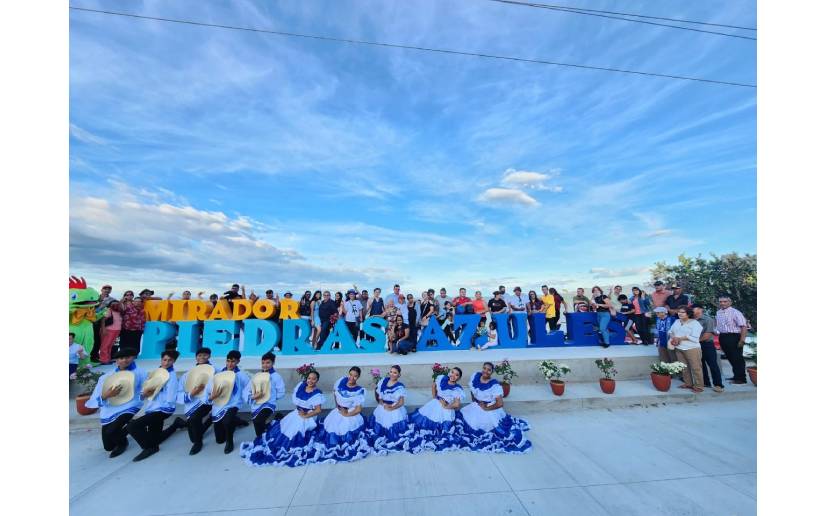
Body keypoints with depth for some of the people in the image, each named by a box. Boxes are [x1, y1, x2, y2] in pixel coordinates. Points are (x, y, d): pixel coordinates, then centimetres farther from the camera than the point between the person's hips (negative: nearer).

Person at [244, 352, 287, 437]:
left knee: (258, 420, -25)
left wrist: (271, 397, -10)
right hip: (256, 405, 5)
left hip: (268, 404, -5)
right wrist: (253, 396, -13)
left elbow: (282, 392, -5)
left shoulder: (276, 376, -4)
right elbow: (246, 390, 4)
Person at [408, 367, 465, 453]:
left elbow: (457, 405, -23)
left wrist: (446, 406, -14)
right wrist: (434, 396, 6)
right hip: (435, 403, 4)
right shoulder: (441, 378, -4)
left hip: (446, 410, -4)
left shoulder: (458, 390, -16)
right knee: (420, 417, 0)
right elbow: (434, 385, 13)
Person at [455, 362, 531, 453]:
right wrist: (474, 401, 5)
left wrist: (486, 408, -19)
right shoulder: (476, 376, -10)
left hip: (491, 409, -5)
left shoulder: (495, 385, -25)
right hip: (476, 406, 5)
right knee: (461, 416, -1)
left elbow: (500, 403, -29)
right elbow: (472, 390, 9)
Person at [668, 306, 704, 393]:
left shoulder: (695, 323, -8)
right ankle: (688, 383, 23)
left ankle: (698, 386, 9)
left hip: (692, 349, -6)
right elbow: (670, 332, 16)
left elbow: (694, 338, -15)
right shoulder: (676, 321, 11)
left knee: (695, 368, 0)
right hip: (679, 348, 6)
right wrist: (673, 337, -4)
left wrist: (680, 338, -13)